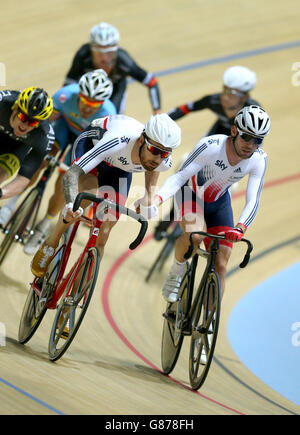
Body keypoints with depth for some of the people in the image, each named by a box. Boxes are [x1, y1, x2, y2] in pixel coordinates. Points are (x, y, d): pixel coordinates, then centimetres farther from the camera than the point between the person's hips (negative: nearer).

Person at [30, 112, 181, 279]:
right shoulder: (117, 142, -47)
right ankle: (51, 244, -12)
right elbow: (71, 174, -49)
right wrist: (71, 205, -66)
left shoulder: (164, 162, -32)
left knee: (103, 234, -7)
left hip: (120, 167, 4)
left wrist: (149, 196, -2)